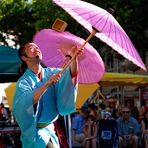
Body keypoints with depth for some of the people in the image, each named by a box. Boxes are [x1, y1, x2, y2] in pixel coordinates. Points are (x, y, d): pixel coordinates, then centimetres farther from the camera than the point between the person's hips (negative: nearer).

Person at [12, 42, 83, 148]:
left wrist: (74, 58, -30)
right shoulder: (23, 81, -11)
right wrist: (47, 84, -37)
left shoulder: (50, 72, 4)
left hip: (50, 129, 6)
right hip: (34, 131, -5)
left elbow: (71, 74, -11)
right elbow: (29, 100, -29)